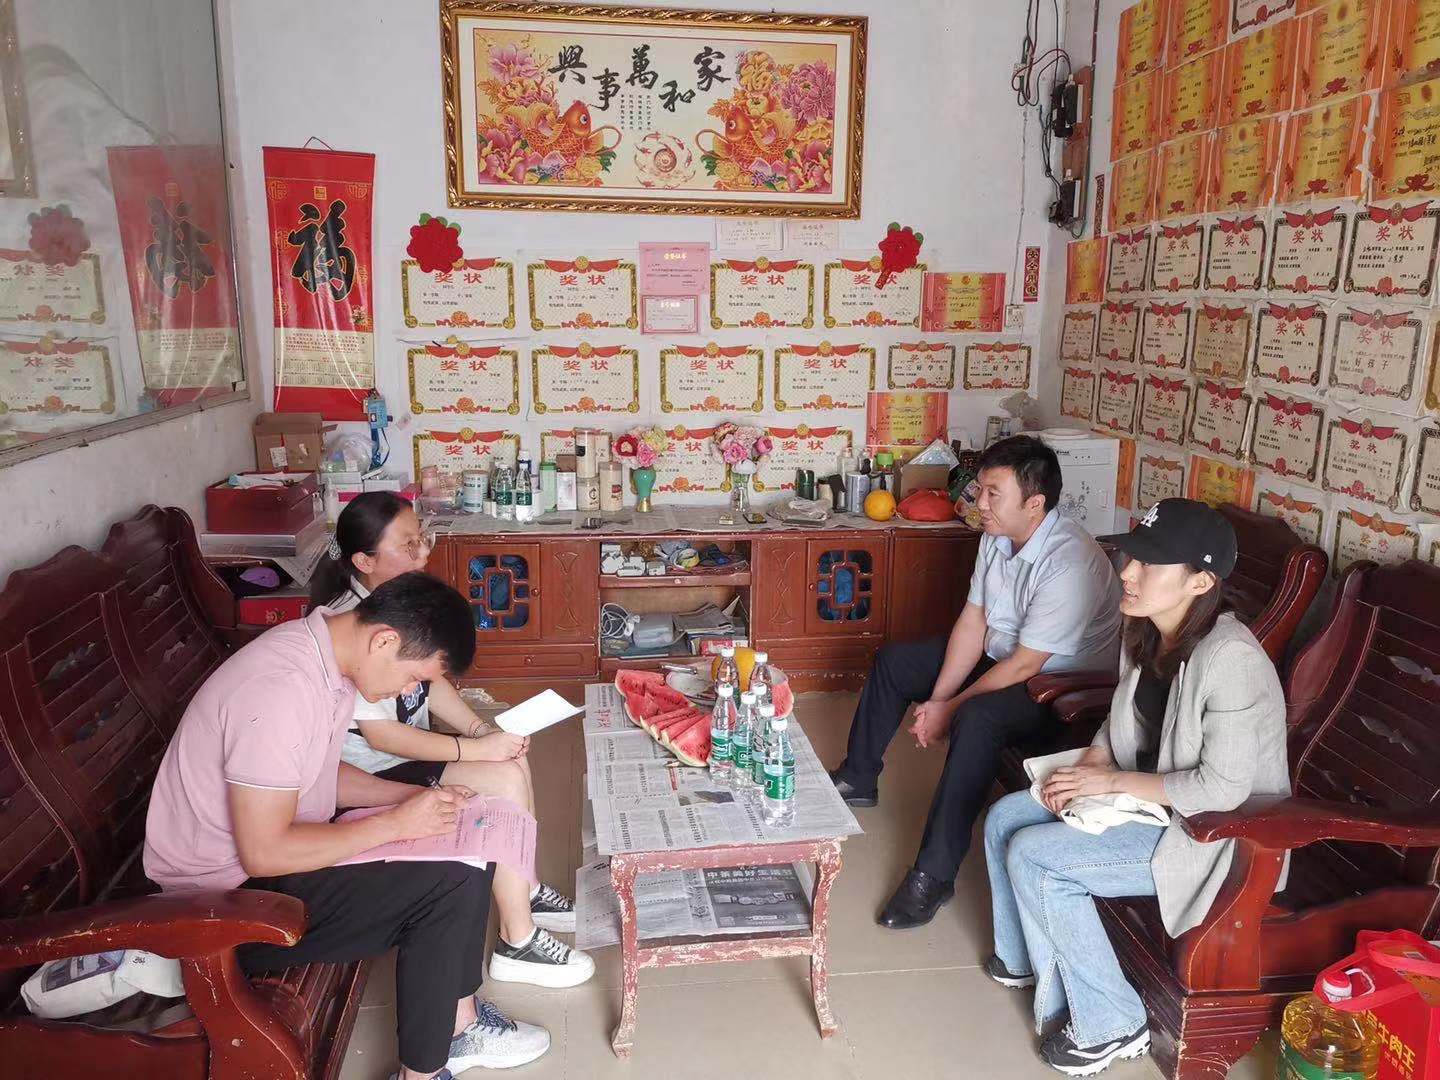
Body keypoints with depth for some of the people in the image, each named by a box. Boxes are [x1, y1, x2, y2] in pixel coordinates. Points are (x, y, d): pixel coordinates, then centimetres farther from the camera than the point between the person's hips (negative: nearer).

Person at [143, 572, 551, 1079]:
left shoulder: (326, 653, -1)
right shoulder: (279, 689, -31)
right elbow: (264, 854, -29)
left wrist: (410, 796, -2)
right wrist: (394, 823, -21)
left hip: (274, 851, 10)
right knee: (451, 883, -18)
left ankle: (457, 1022, 18)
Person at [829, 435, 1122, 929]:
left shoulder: (1070, 565, -32)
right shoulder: (998, 535, -6)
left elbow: (1024, 666, -28)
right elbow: (972, 621, -2)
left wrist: (949, 709, -20)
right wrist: (938, 698, -10)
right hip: (1000, 652, 9)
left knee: (978, 718, -38)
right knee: (893, 660, 10)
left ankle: (934, 874, -28)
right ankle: (857, 780, 26)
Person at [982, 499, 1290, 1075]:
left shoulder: (1230, 659, -29)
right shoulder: (1145, 634, -2)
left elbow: (1222, 787, -27)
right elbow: (1121, 722, 12)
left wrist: (1112, 780, -21)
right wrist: (1088, 767, -7)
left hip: (1212, 833, -9)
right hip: (1145, 799, 9)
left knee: (1033, 856, -18)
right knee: (1005, 819, 1)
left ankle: (1110, 1025, 0)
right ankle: (1026, 959, 22)